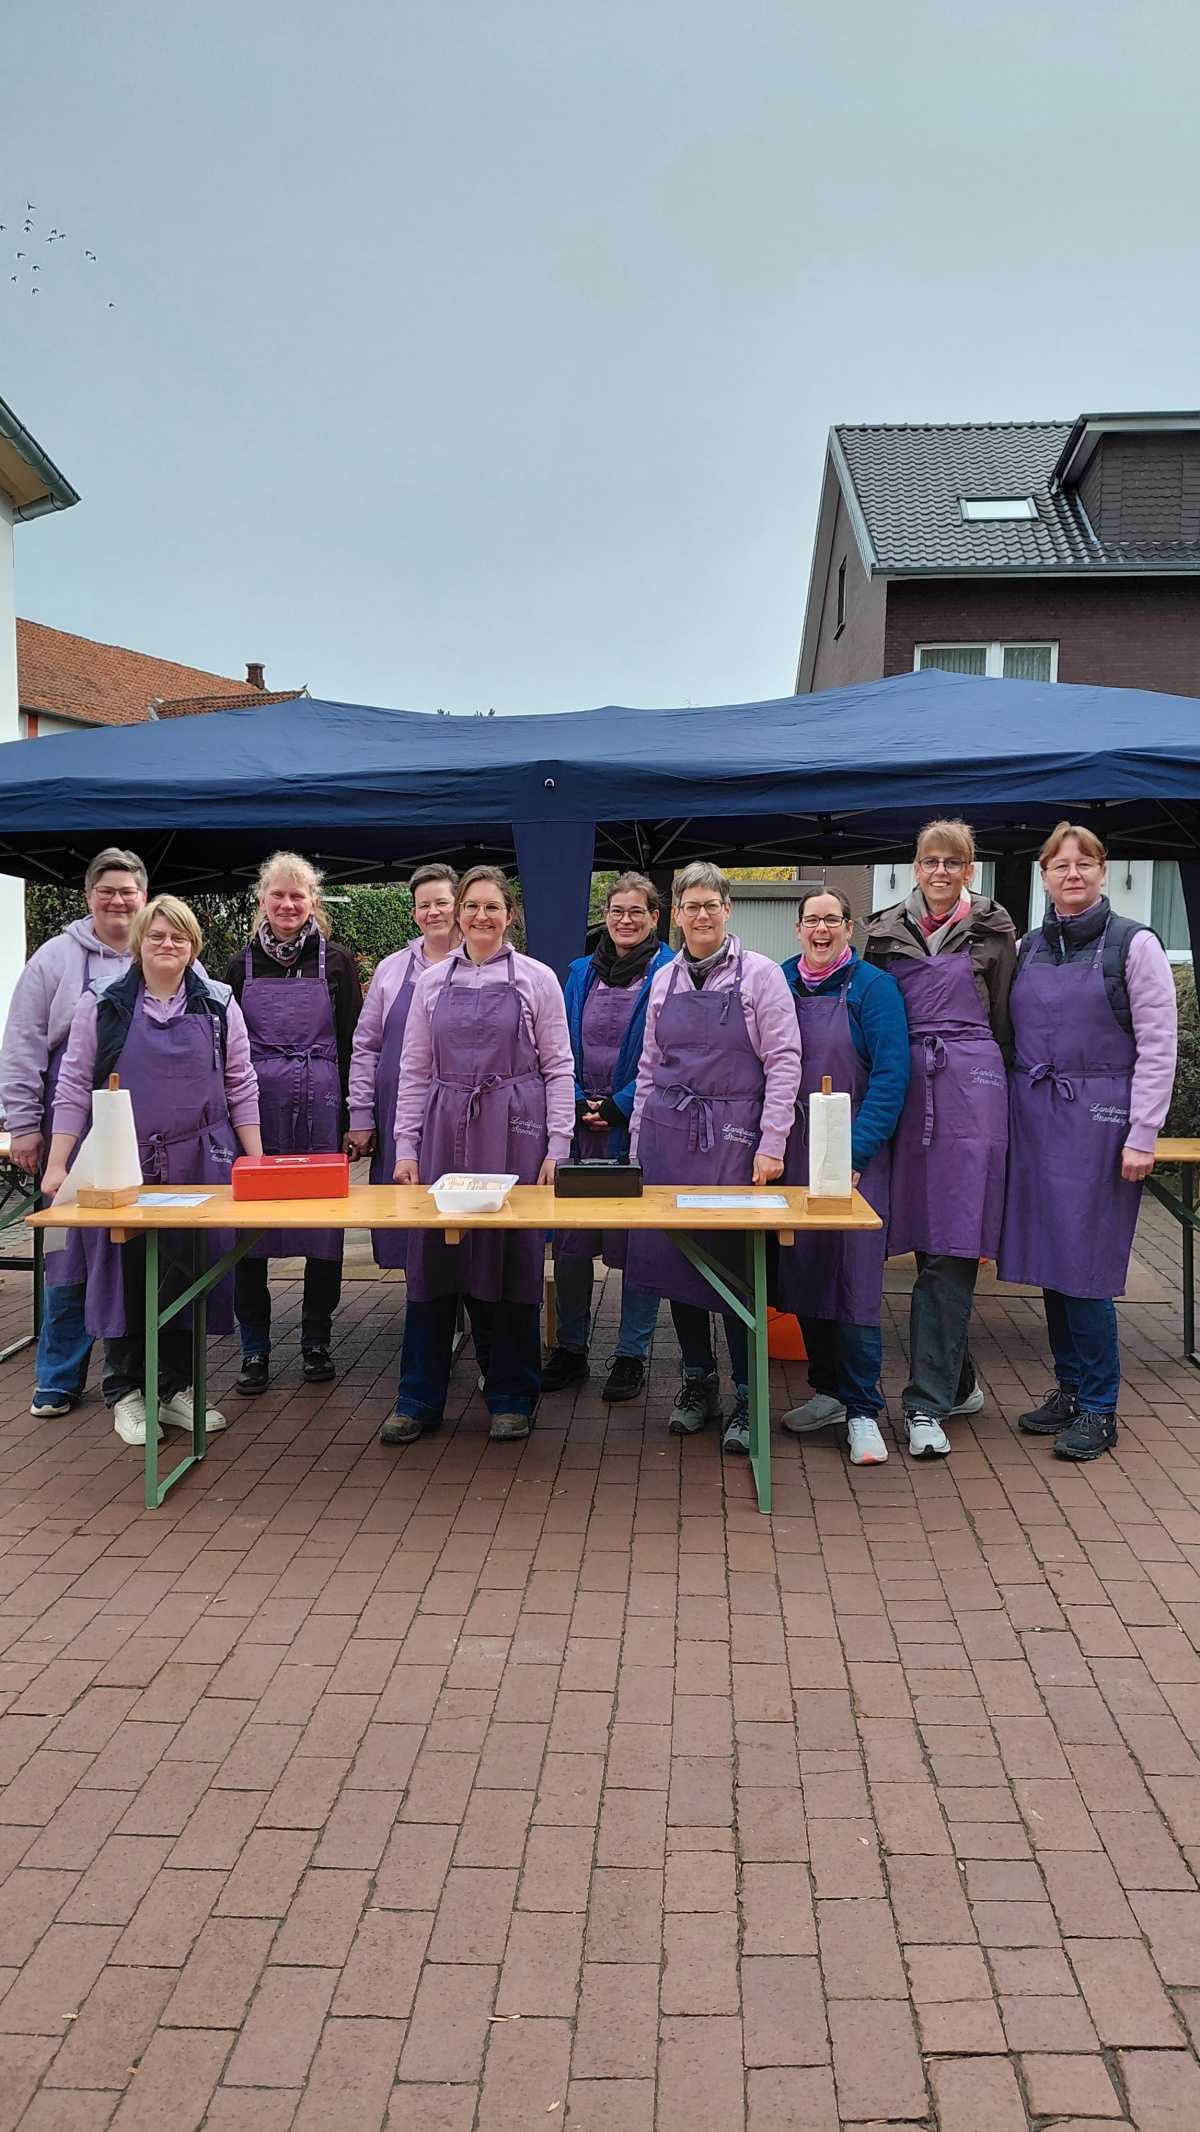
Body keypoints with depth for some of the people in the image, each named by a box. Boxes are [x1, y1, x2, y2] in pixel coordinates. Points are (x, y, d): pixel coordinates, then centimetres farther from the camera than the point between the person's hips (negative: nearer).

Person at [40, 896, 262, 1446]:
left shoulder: (219, 1004, 7)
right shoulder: (102, 1005, 3)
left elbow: (241, 1087, 8)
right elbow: (74, 1086, 3)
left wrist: (256, 1161, 3)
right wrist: (57, 1163, -3)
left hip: (200, 1164, 1)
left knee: (190, 1274, 5)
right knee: (127, 1272, 3)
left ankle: (176, 1386, 20)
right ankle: (127, 1391, 18)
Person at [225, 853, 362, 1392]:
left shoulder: (336, 961, 4)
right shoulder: (242, 965, 8)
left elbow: (351, 1041, 3)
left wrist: (353, 1115, -4)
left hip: (321, 1107, -1)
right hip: (254, 1105, 1)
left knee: (323, 1226, 5)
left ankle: (317, 1342, 19)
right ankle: (255, 1349, 15)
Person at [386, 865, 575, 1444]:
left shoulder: (537, 979, 2)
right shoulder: (431, 981, 9)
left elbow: (559, 1068, 1)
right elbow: (413, 1068, 10)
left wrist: (557, 1149, -6)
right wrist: (405, 1146, 3)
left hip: (513, 1133, -2)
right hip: (444, 1130, 3)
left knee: (511, 1260, 2)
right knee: (431, 1259, 4)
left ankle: (511, 1398, 17)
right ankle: (419, 1399, 15)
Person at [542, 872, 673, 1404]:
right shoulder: (580, 973, 12)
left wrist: (620, 1106, -13)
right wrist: (578, 1105, -4)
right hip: (578, 1127, 4)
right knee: (569, 1242, 7)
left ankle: (632, 1355, 16)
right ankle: (570, 1349, 21)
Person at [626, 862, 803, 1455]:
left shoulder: (761, 974, -2)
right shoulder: (664, 979, 11)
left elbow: (784, 1062, -6)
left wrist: (771, 1145, -12)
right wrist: (638, 1141, 10)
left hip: (733, 1135, -4)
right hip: (668, 1133, 4)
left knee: (736, 1261, -3)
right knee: (673, 1256, 6)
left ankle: (746, 1397, 10)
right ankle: (697, 1381, 22)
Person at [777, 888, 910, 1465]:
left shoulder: (872, 986, -4)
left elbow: (891, 1075, -10)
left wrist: (854, 1151, -18)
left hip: (855, 1156, -4)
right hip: (791, 1154, 4)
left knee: (855, 1276, -6)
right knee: (802, 1270, 8)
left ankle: (862, 1411, 2)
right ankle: (828, 1391, 23)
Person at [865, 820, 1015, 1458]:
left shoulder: (992, 930, 7)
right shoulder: (887, 931, 13)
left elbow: (1004, 1020, 10)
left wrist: (993, 1086, 8)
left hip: (971, 1090, -3)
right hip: (905, 1088, 3)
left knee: (951, 1249, -6)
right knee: (927, 1243, 6)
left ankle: (928, 1401, -2)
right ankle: (958, 1382, 23)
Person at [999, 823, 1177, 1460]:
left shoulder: (1133, 944, -2)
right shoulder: (1027, 947, 11)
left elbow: (1157, 1047, -6)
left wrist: (1142, 1137, -11)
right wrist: (1012, 1114, 6)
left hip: (1099, 1118, -5)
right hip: (1034, 1118, 5)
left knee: (1085, 1262, -6)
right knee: (1046, 1259, 8)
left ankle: (1098, 1409, 8)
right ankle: (1069, 1389, 23)